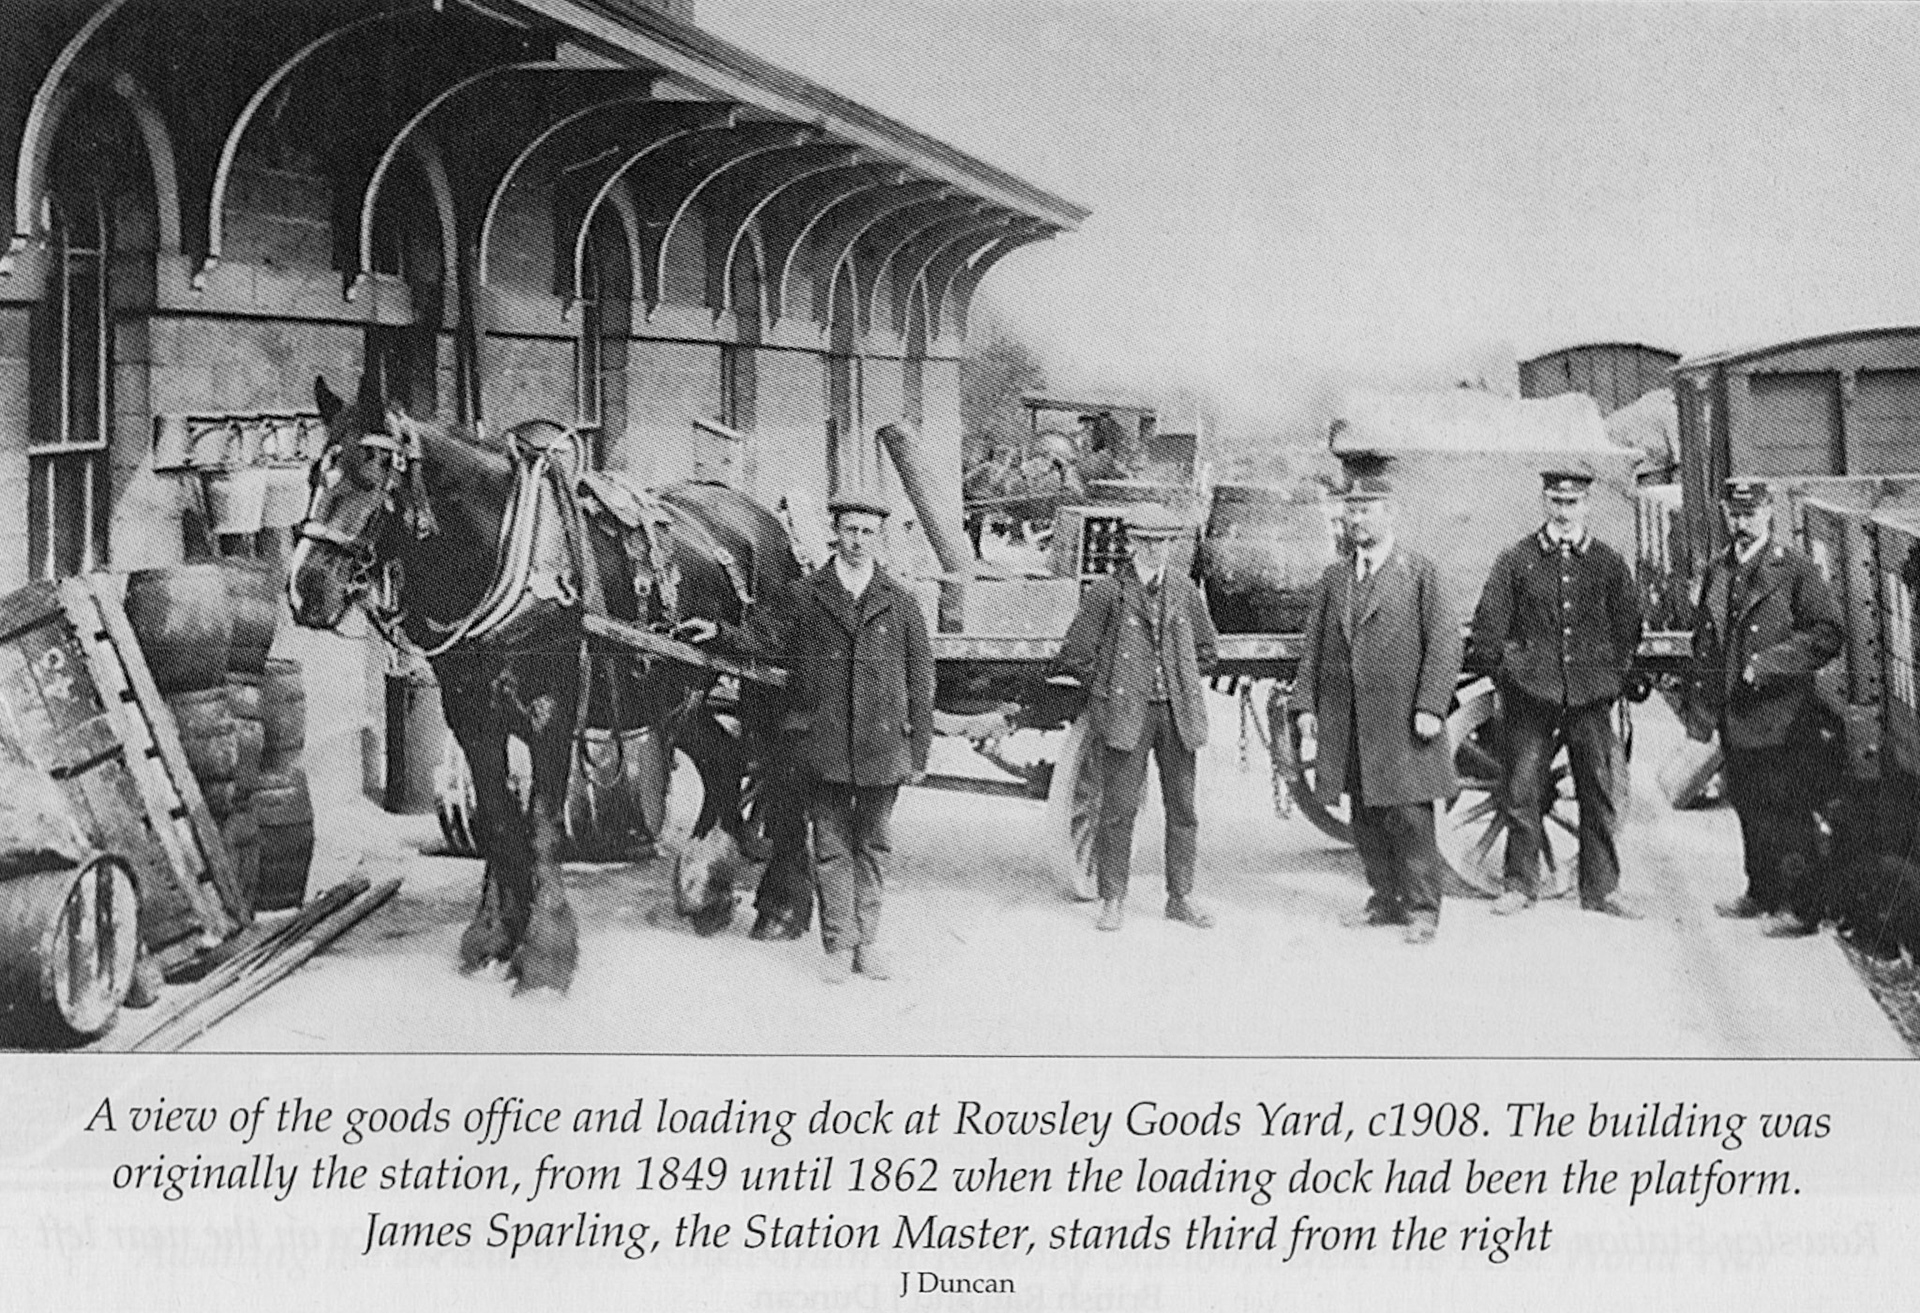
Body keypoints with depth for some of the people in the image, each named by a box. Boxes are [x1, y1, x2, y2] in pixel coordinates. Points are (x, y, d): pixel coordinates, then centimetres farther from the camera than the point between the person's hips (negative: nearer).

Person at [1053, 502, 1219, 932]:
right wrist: (1107, 691, 3)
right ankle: (1113, 900, 7)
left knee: (1183, 807, 6)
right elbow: (1074, 654, 0)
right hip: (1125, 714, -4)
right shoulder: (1108, 591, -5)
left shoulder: (1183, 589, 8)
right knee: (1118, 808, -3)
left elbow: (1207, 646, 23)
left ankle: (1181, 897, 15)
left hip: (1178, 714, 4)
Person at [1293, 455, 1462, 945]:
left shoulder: (1420, 573, -1)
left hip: (1403, 721, -5)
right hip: (1347, 723, 5)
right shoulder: (1333, 579, 13)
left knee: (1409, 817, -5)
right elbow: (1313, 644, 15)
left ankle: (1422, 908, 5)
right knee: (1366, 820, 10)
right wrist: (1305, 702, 6)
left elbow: (1444, 642, -5)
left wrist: (1430, 706, -12)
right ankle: (1387, 900, 22)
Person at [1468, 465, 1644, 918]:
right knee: (1520, 792, 1)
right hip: (1531, 694, -1)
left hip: (1591, 696, 1)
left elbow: (1628, 627, 15)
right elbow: (1488, 625, 5)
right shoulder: (1516, 560, 4)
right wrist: (1503, 674, 1)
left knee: (1598, 793, 5)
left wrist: (1617, 678, 9)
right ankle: (1520, 884, 13)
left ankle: (1600, 889, 14)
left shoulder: (1609, 563, 8)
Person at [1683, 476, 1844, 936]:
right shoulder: (1716, 571, 12)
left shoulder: (1796, 571, -7)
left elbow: (1829, 634, -12)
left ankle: (1802, 909, 4)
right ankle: (1762, 893, 31)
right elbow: (1703, 643, 17)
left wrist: (1770, 663, -19)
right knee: (1750, 810, 16)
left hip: (1784, 720, -6)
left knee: (1789, 816, -3)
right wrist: (1700, 707, 11)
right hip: (1735, 720, 6)